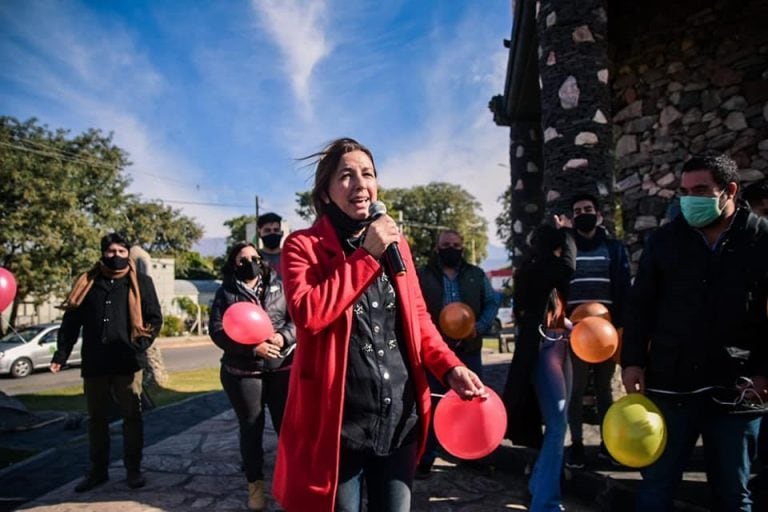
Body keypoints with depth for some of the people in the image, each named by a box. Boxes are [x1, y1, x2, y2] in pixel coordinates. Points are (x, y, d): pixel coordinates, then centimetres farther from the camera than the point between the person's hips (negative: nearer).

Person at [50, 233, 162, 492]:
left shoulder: (140, 282, 2)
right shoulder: (87, 282, 8)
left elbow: (154, 318, 0)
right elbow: (71, 320, 8)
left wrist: (140, 344, -14)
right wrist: (60, 354, 0)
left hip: (127, 362, -2)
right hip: (94, 364, 3)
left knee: (132, 417, 6)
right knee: (96, 418, 13)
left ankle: (133, 469, 19)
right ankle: (98, 470, 26)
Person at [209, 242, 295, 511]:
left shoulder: (279, 285, 6)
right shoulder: (225, 292, 2)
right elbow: (217, 331, -7)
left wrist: (284, 337, -18)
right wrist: (251, 347, -19)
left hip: (283, 367, 1)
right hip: (242, 372, 0)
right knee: (251, 428, 11)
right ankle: (255, 484, 27)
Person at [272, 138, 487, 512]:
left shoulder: (395, 242, 10)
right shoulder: (303, 245, -5)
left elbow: (417, 317, 12)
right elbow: (308, 313, -21)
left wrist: (449, 366, -3)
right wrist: (366, 256, -17)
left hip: (400, 417, 5)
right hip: (341, 422, -4)